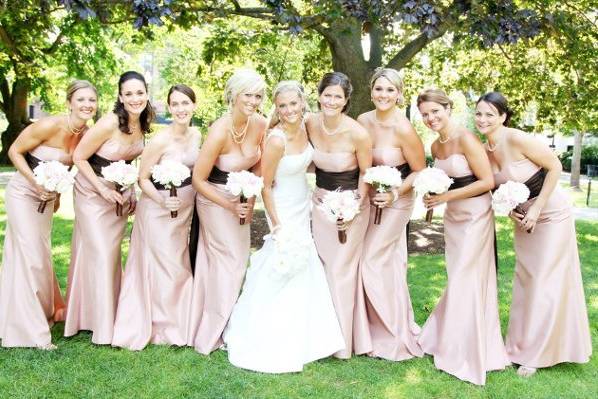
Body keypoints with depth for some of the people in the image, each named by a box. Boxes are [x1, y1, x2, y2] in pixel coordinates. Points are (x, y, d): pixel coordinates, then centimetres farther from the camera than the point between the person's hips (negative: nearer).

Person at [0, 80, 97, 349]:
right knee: (28, 256, -4)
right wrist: (36, 182, -25)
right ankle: (32, 332, 5)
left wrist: (57, 193, 7)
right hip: (23, 194, -6)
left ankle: (47, 312, 38)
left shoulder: (88, 134, -6)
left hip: (47, 196, 6)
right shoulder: (50, 126, -25)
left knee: (41, 254, 19)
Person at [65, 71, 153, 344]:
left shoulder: (142, 124, -5)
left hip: (120, 192, 6)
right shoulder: (109, 123, -26)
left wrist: (131, 191, 3)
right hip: (93, 192, -6)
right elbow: (79, 158, -17)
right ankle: (101, 324, 9)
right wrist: (104, 190, -19)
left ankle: (112, 314, 30)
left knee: (113, 253, 15)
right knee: (98, 253, -4)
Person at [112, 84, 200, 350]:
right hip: (158, 210, -7)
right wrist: (162, 200, -29)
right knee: (164, 267, 2)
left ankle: (177, 324, 33)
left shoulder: (196, 135, 0)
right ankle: (164, 328, 21)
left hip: (185, 208, 7)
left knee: (181, 267, 16)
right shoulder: (160, 141, -21)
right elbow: (143, 179, -14)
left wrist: (190, 202, 5)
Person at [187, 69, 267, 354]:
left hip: (240, 198, 6)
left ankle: (216, 326, 33)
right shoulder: (220, 132, -27)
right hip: (215, 200, -6)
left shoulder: (261, 125, -10)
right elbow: (198, 180, -20)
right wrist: (229, 206, -20)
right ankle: (214, 333, 19)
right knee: (230, 261, 0)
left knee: (239, 258, 14)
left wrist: (250, 202, -1)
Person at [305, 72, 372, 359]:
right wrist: (314, 189, 3)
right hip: (321, 201, 5)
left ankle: (343, 340, 17)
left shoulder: (357, 133, -21)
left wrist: (355, 207, -14)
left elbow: (366, 173, -9)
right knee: (324, 265, 12)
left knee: (341, 269, 2)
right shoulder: (310, 124, -8)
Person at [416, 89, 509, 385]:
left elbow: (487, 181, -19)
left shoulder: (466, 139, -18)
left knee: (465, 280, 0)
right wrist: (433, 194, -2)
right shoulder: (435, 146, 5)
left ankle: (464, 353, 15)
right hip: (452, 215, 7)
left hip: (475, 215, -7)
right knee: (457, 280, 14)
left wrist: (446, 196, -19)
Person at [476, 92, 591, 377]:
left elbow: (555, 166, -18)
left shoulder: (517, 139, -24)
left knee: (546, 281, 0)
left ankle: (536, 353, 12)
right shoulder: (485, 150, -3)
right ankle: (522, 344, 28)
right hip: (524, 217, 7)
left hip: (551, 214, -7)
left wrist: (537, 208, -19)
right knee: (525, 279, 14)